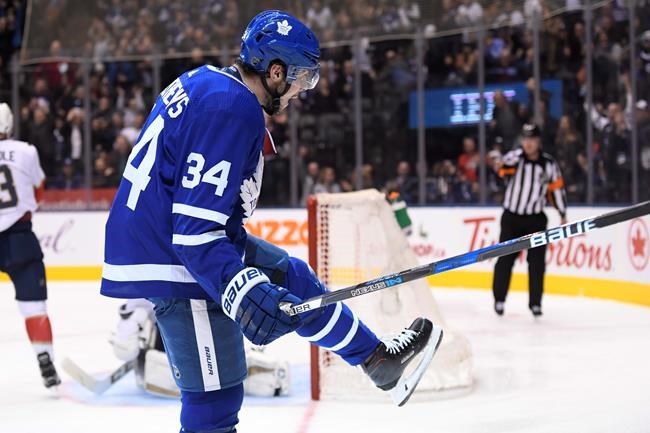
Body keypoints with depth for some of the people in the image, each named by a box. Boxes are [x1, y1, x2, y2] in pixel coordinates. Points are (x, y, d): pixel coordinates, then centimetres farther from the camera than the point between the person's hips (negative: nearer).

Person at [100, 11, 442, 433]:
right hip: (173, 263, -11)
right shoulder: (234, 110, -23)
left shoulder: (205, 82, 7)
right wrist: (240, 288, -37)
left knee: (292, 278, 20)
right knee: (215, 398, -5)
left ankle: (381, 360, 33)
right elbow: (195, 227, -28)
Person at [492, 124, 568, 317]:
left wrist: (563, 214, 9)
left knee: (537, 261, -1)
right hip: (511, 217, -1)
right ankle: (499, 299, 15)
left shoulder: (549, 163, -1)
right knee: (505, 259, 2)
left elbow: (557, 188, 7)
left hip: (536, 219, 1)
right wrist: (502, 165, -54)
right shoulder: (516, 156, -8)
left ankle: (535, 301, 9)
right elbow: (506, 164, -31)